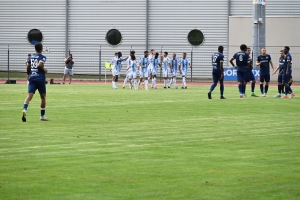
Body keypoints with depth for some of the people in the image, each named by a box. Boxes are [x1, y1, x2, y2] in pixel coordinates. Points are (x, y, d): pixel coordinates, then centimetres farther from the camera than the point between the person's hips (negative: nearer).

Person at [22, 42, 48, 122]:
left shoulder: (31, 56, 13)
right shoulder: (42, 57, -5)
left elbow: (28, 68, 18)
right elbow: (39, 64, -22)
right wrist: (44, 69, -6)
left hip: (32, 78, 4)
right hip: (40, 79, -4)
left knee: (29, 95, -9)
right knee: (43, 97, 13)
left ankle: (24, 109, -37)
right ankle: (42, 115, 18)